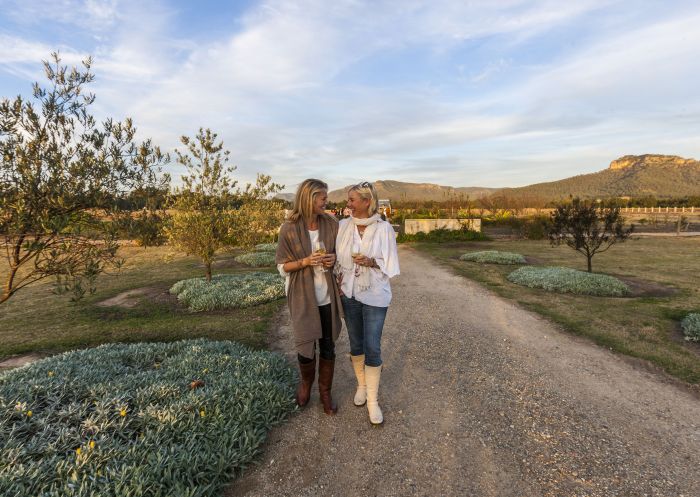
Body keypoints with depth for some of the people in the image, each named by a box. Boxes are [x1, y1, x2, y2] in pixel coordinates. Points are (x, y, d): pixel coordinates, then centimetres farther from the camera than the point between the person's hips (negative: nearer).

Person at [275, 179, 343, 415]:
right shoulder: (289, 229, -10)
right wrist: (305, 262, -21)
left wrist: (334, 258, -13)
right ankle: (305, 382, 39)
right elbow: (282, 266, -4)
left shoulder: (331, 224, -4)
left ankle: (325, 391, 35)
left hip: (327, 296, 2)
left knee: (328, 347, 11)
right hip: (303, 297, -2)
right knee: (306, 349, 5)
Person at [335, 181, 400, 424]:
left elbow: (391, 265, -8)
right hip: (349, 294, 3)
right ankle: (362, 385, 37)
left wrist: (371, 262, -25)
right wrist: (338, 282, -1)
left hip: (375, 295, -3)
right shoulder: (343, 225, -2)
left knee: (372, 347, -1)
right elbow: (338, 258, 8)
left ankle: (373, 399, 16)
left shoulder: (384, 228, -11)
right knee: (356, 343, 15)